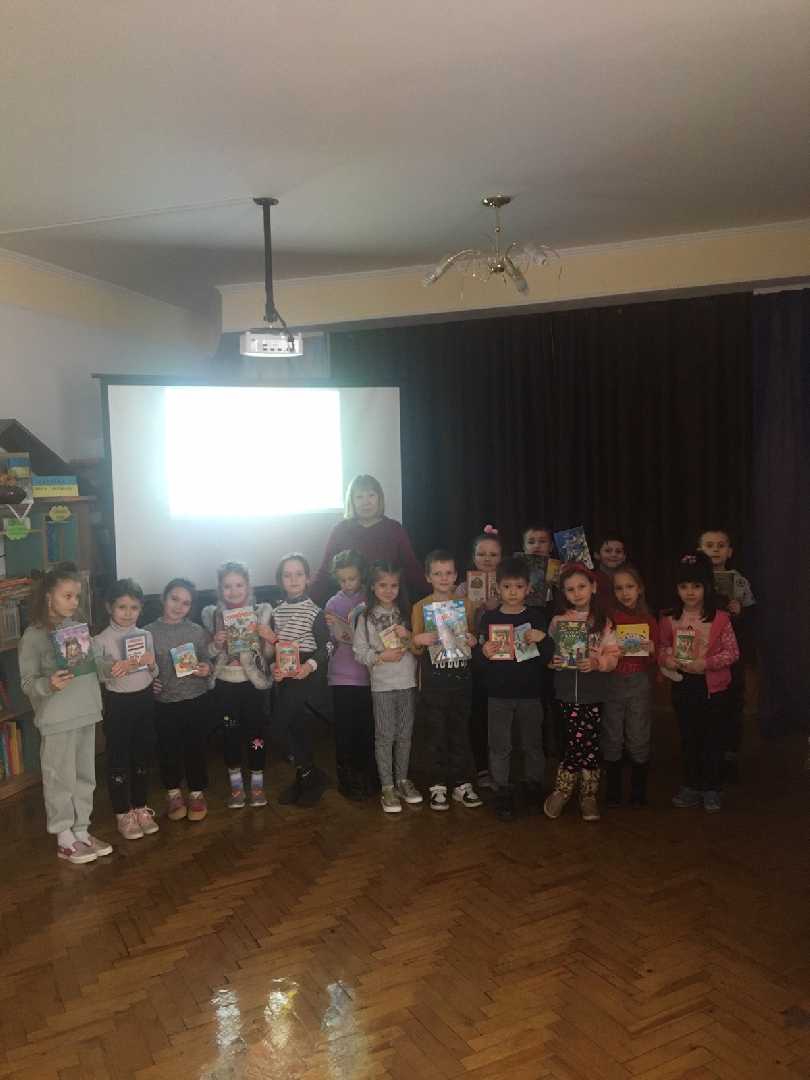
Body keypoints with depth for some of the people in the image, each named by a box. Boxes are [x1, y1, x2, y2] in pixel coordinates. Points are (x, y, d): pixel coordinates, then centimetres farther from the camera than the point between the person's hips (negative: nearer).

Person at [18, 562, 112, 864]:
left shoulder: (78, 627, 6)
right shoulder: (33, 635, -10)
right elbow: (27, 683, -10)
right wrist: (49, 684, -29)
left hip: (86, 714, 6)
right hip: (57, 720, -6)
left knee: (85, 777, 14)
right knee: (60, 780, 5)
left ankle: (81, 831, 27)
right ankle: (64, 839, 19)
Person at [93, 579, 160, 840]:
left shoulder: (146, 635, 4)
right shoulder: (101, 640, -9)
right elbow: (96, 676, -10)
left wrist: (152, 664, -12)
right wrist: (111, 670, -29)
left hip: (144, 699, 4)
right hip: (118, 702, -4)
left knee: (142, 754, 14)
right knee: (117, 757, 4)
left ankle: (140, 808, 29)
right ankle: (123, 814, 18)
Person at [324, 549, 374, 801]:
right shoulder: (333, 603, 3)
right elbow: (333, 643, 0)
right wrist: (332, 630, -19)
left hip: (367, 674, 0)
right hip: (342, 675, 0)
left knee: (366, 728, 6)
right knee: (344, 729, 1)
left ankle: (364, 776, 23)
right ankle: (347, 779, 15)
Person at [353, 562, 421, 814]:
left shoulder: (406, 613, 6)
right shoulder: (366, 617, -2)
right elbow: (360, 652, -4)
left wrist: (409, 637, -10)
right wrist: (382, 656, -18)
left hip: (407, 681, 3)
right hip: (382, 684, -3)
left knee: (405, 734, 12)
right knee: (385, 736, 3)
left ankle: (402, 780, 27)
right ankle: (387, 787, 13)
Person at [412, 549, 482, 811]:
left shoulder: (466, 604, 5)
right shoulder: (420, 607, -1)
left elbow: (472, 638, 14)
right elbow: (417, 651, 1)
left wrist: (473, 642, -7)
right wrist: (419, 641, -20)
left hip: (461, 679, 2)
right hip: (433, 681, -2)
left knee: (461, 731, 8)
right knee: (436, 733, 5)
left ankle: (462, 783, 19)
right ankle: (438, 785, 15)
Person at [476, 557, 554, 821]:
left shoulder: (537, 617, 1)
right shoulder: (489, 618, 0)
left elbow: (547, 658, 0)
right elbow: (478, 660, -1)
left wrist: (543, 639, -19)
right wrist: (484, 654, -23)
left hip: (530, 693, 1)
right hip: (498, 693, -1)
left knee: (533, 743, 12)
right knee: (500, 746, 5)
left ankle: (533, 787, 30)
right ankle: (503, 792, 17)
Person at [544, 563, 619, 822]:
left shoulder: (603, 621, 2)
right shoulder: (558, 620, 3)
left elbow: (613, 655, 0)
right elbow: (548, 650, 5)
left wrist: (597, 662, -18)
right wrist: (553, 661, -16)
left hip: (593, 691, 1)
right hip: (567, 689, -1)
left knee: (589, 742, 5)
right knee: (578, 741, -3)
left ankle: (588, 795, 20)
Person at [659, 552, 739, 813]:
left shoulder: (720, 619, -9)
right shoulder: (669, 620, -1)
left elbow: (732, 652, -8)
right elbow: (662, 647, 9)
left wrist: (706, 663, -21)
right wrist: (666, 659, -13)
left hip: (713, 686, -3)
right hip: (682, 685, 3)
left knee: (712, 737, 7)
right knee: (688, 737, 13)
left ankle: (711, 790, 21)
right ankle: (691, 786, 26)